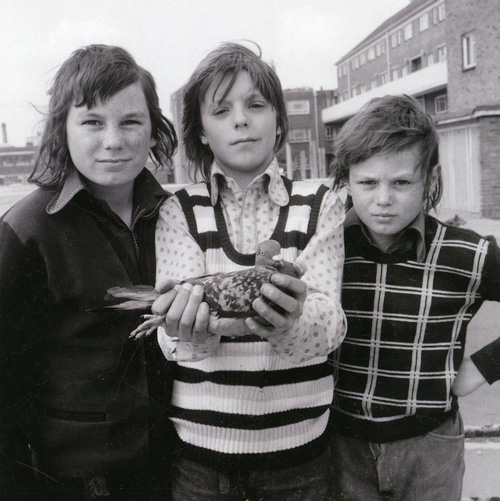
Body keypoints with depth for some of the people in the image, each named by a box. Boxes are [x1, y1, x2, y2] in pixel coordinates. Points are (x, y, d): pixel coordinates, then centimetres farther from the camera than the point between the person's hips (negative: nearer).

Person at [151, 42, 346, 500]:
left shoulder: (320, 205, 0)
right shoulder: (179, 212, -1)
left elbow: (330, 323, -12)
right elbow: (172, 338, -12)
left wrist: (291, 322, -34)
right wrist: (189, 333, -35)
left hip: (299, 440, 1)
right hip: (200, 442, 0)